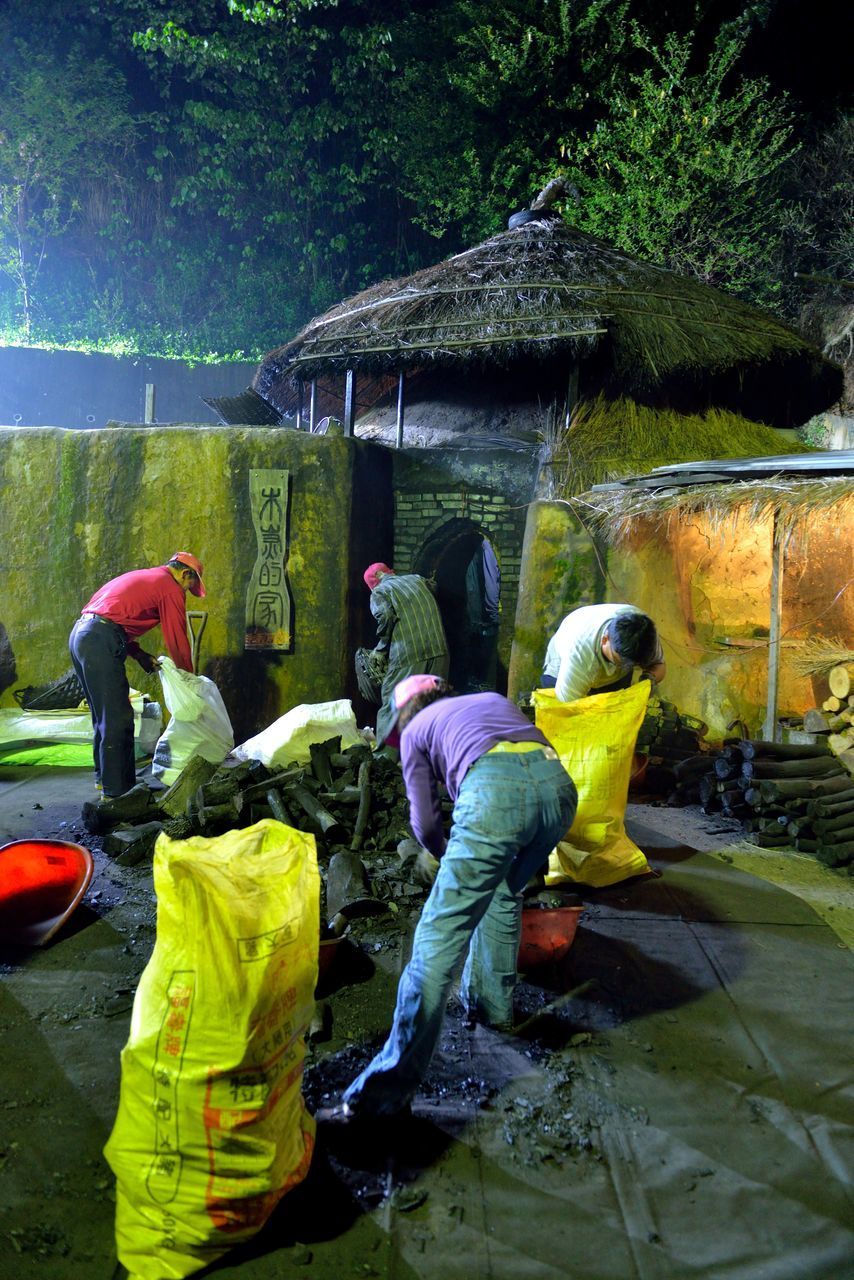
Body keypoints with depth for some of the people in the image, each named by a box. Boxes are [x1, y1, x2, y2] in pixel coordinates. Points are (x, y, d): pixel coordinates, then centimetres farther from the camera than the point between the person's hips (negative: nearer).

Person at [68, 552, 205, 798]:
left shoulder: (140, 577, 27)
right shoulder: (170, 587, 0)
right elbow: (177, 639, 0)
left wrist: (140, 655, 17)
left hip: (79, 633, 10)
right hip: (101, 642, -10)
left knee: (103, 715, 20)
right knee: (117, 719, -4)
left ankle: (104, 776, 30)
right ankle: (115, 789, 1)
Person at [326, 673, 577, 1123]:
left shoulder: (416, 730, 27)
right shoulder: (495, 699, 39)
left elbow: (425, 823, 22)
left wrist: (451, 857, 43)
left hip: (495, 792, -5)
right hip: (558, 782, 6)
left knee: (439, 935, -4)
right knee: (503, 894, 31)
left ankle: (389, 1087, -5)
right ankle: (492, 1003, 38)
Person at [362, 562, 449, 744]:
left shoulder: (379, 591, 4)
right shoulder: (418, 579, 21)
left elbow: (386, 617, -12)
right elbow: (433, 611, 17)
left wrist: (380, 648, 0)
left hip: (407, 656, -5)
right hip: (439, 651, 5)